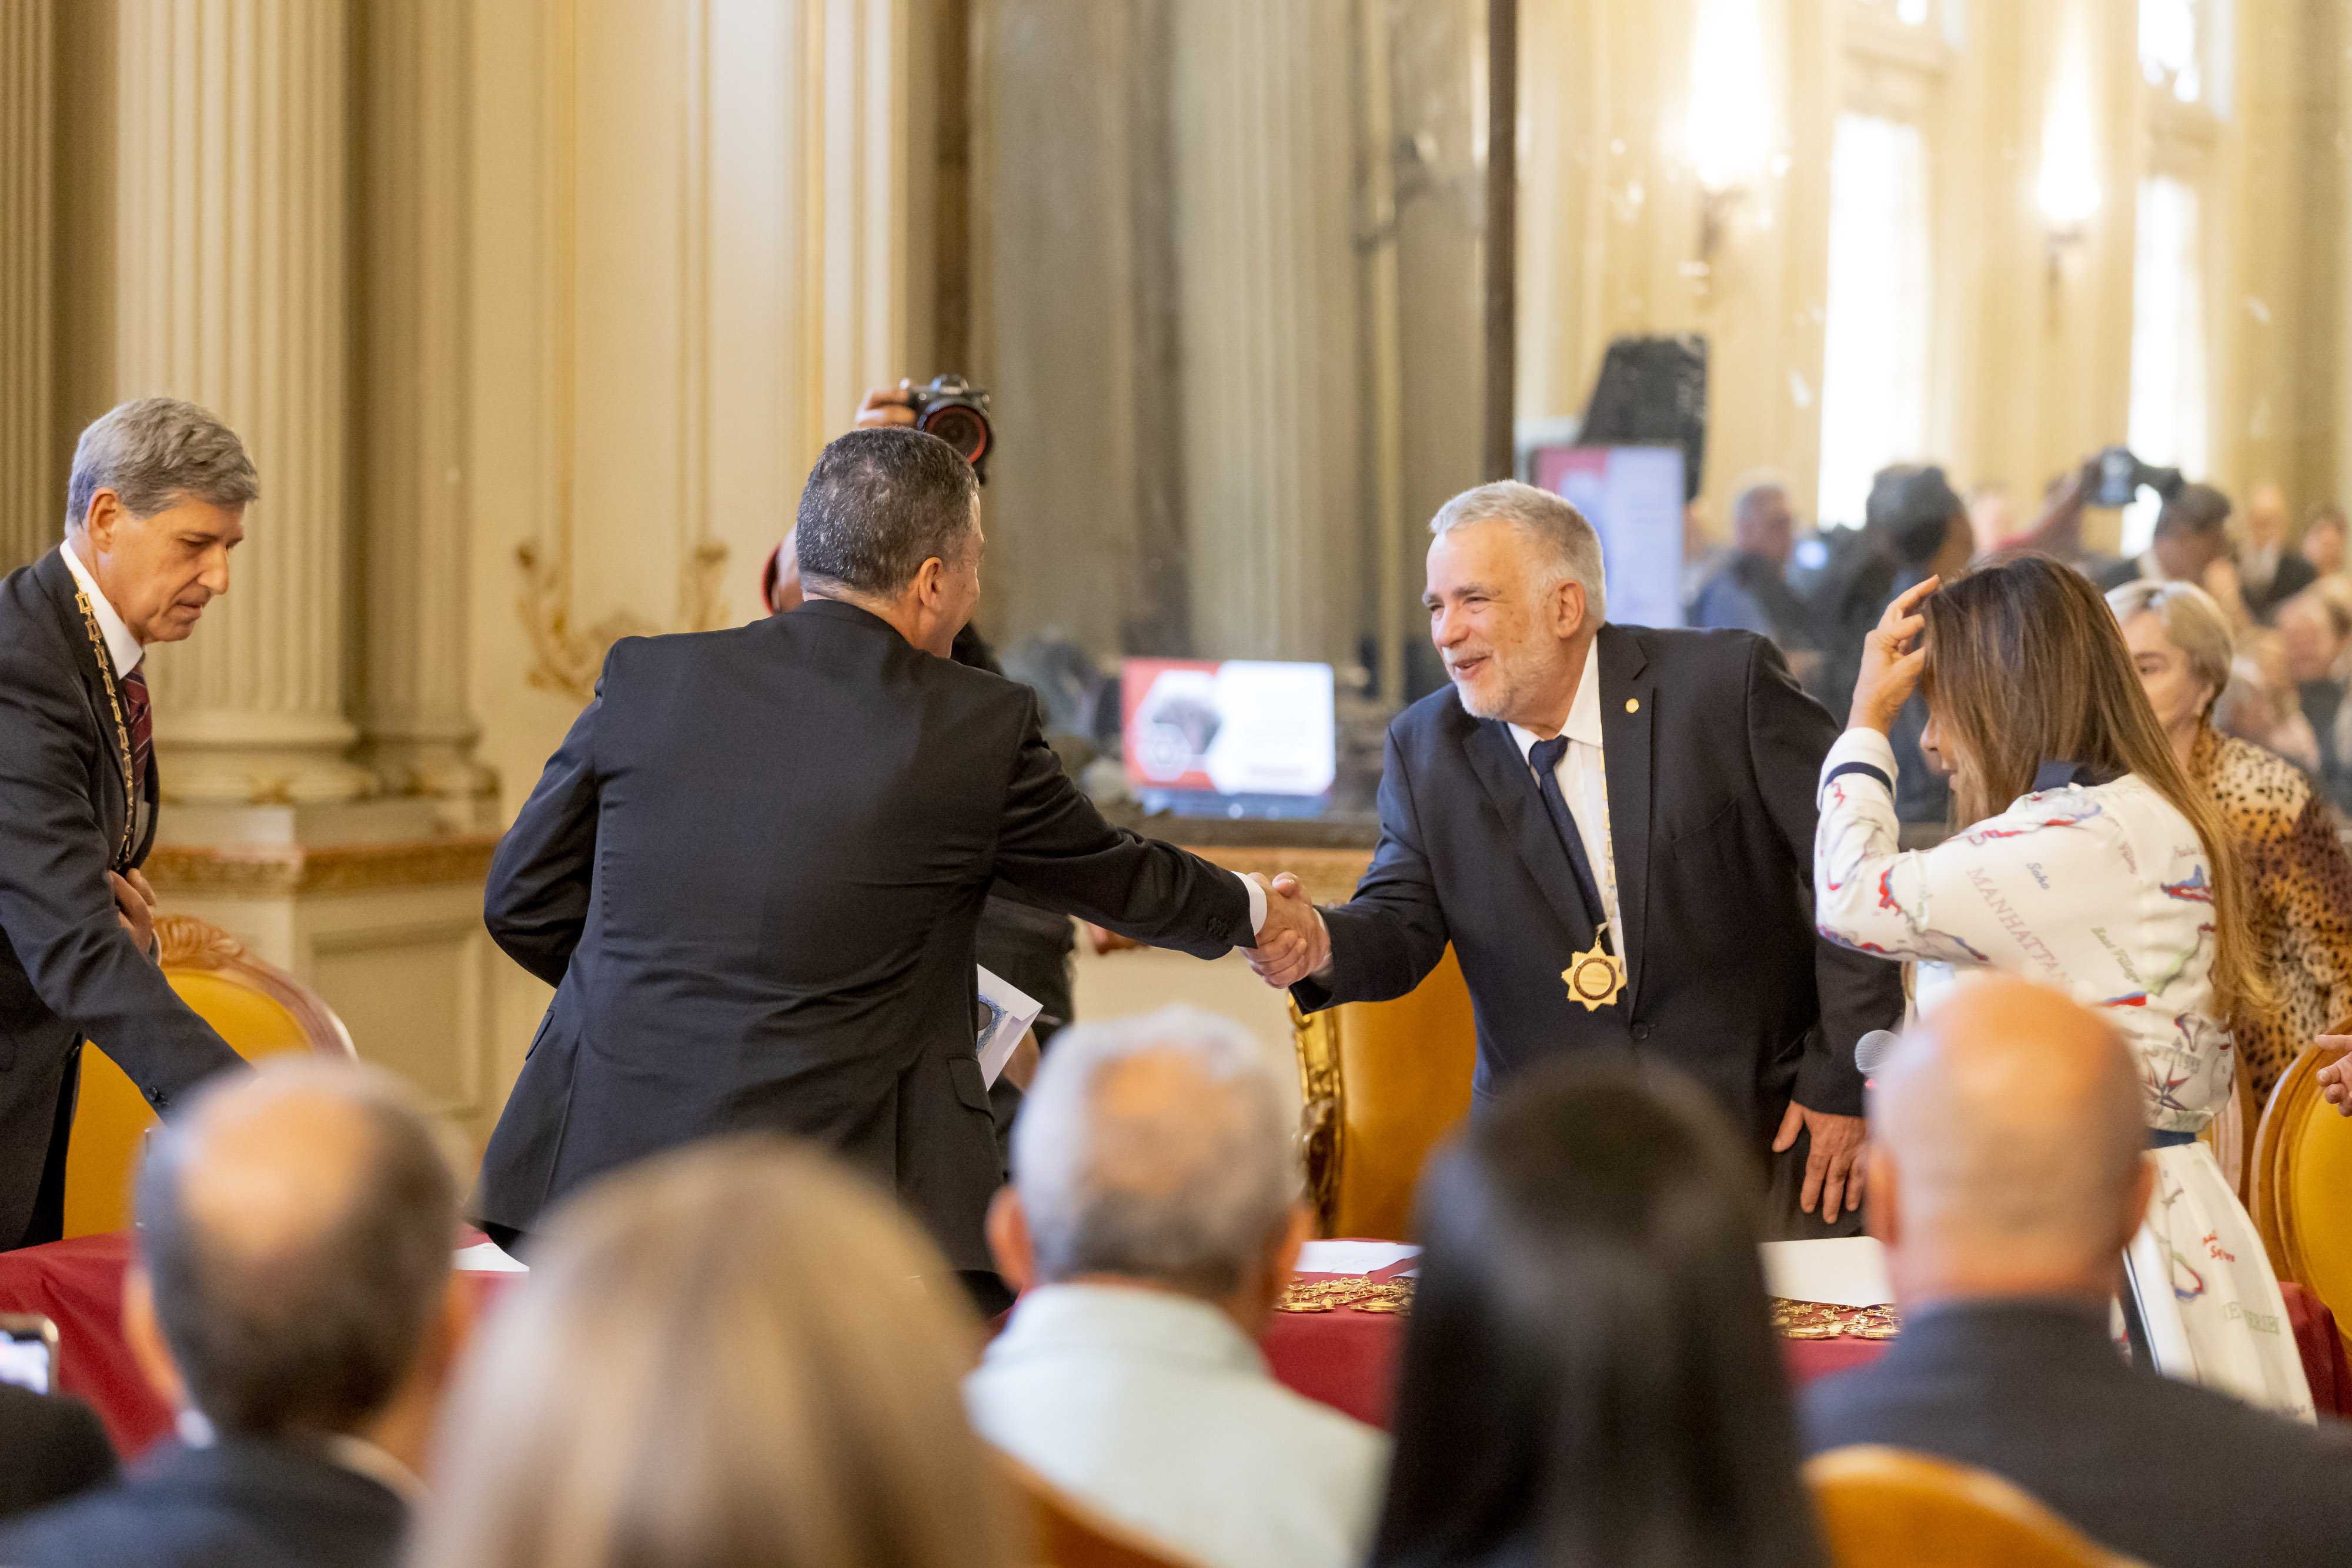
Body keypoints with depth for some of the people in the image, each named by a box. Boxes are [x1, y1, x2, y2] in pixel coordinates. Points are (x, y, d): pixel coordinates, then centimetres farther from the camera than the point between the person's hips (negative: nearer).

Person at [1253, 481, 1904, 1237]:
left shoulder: (1728, 684, -8)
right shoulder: (1426, 747, 5)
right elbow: (1403, 925, 0)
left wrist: (1844, 1085, -7)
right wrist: (1324, 945, -24)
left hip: (1759, 1138, -2)